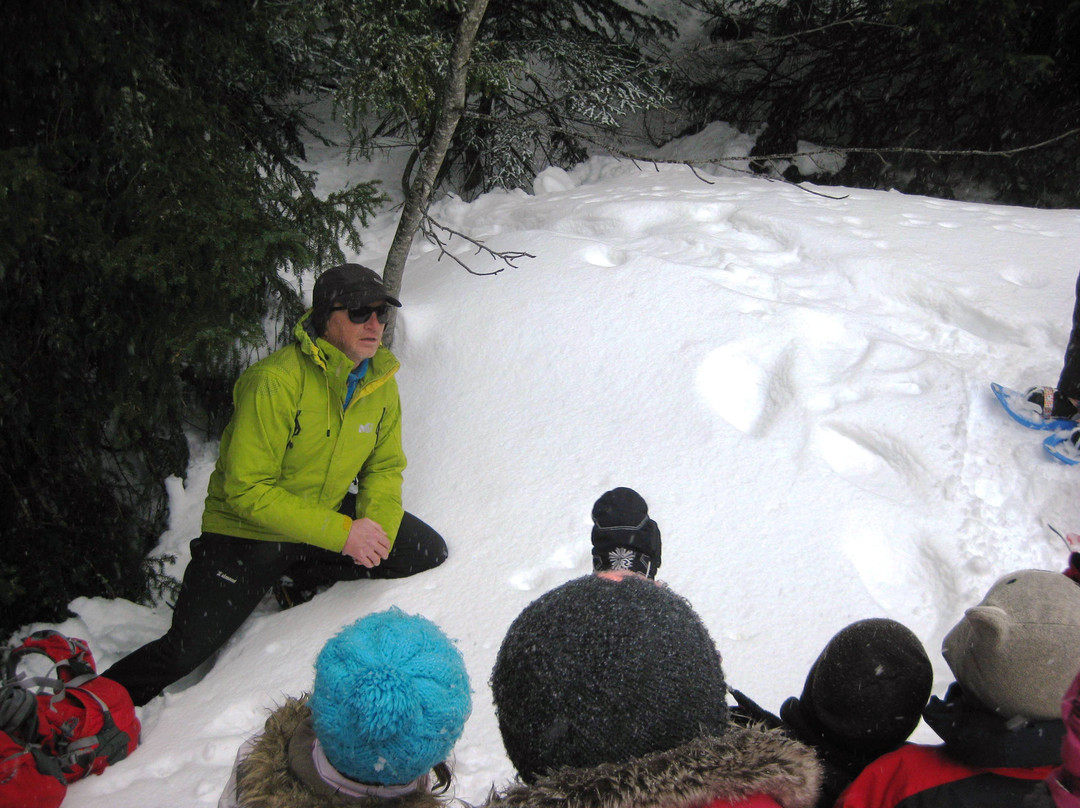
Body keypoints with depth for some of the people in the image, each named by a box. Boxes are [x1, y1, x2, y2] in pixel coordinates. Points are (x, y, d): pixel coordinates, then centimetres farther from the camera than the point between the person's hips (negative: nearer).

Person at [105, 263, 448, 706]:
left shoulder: (381, 382, -6)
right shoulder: (275, 382, -27)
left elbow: (384, 468, 5)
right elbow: (248, 491, -28)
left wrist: (376, 525, -18)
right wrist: (341, 533, -31)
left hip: (327, 511, 6)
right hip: (249, 531, -6)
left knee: (427, 553, -7)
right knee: (186, 650, -16)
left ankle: (300, 579, 8)